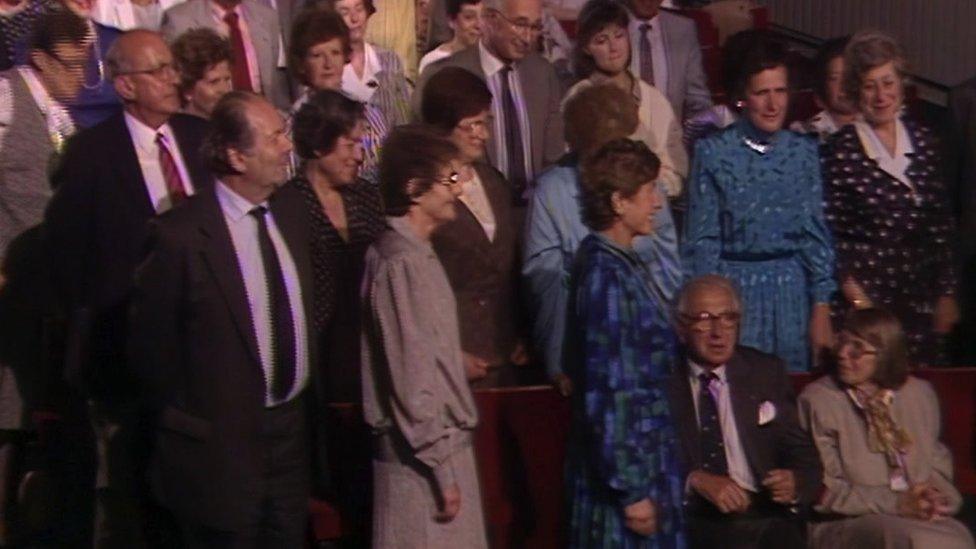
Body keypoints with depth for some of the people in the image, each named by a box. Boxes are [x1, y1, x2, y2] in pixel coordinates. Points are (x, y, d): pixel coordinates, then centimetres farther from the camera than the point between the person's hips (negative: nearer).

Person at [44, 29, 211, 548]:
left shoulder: (200, 137, 3)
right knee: (126, 490, 13)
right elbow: (64, 246, -7)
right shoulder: (90, 153, -9)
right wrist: (89, 323, -7)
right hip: (126, 343, -3)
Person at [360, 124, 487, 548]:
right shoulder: (400, 263, -19)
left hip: (442, 442, 9)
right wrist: (441, 468, -19)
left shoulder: (414, 253, 11)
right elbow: (411, 378, -20)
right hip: (421, 455, -9)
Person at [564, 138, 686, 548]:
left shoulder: (623, 265, 10)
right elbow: (608, 393, -21)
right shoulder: (606, 275, -17)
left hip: (646, 463, 9)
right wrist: (631, 490, -20)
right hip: (626, 468, -9)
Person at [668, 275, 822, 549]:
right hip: (692, 519, -2)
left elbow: (803, 455, 12)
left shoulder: (767, 373, 12)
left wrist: (795, 484, -9)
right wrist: (695, 479, -19)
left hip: (768, 517, 3)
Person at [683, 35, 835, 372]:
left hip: (791, 295, 3)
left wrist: (821, 311, 2)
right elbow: (702, 240, -2)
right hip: (733, 292, -2)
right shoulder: (713, 152, -3)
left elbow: (816, 235, 6)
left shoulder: (804, 152, 5)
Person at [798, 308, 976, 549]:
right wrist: (897, 504, -14)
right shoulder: (817, 400, -2)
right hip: (849, 525, -4)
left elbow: (938, 461, 19)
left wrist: (935, 496, -5)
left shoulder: (920, 393, 13)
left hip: (922, 519, 5)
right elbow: (823, 491, -7)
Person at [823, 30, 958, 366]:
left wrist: (946, 294, 12)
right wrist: (857, 299, -10)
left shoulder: (924, 141, 8)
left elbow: (941, 225, 12)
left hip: (920, 299, 4)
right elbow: (831, 235, -7)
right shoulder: (840, 152, -8)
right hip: (865, 296, -4)